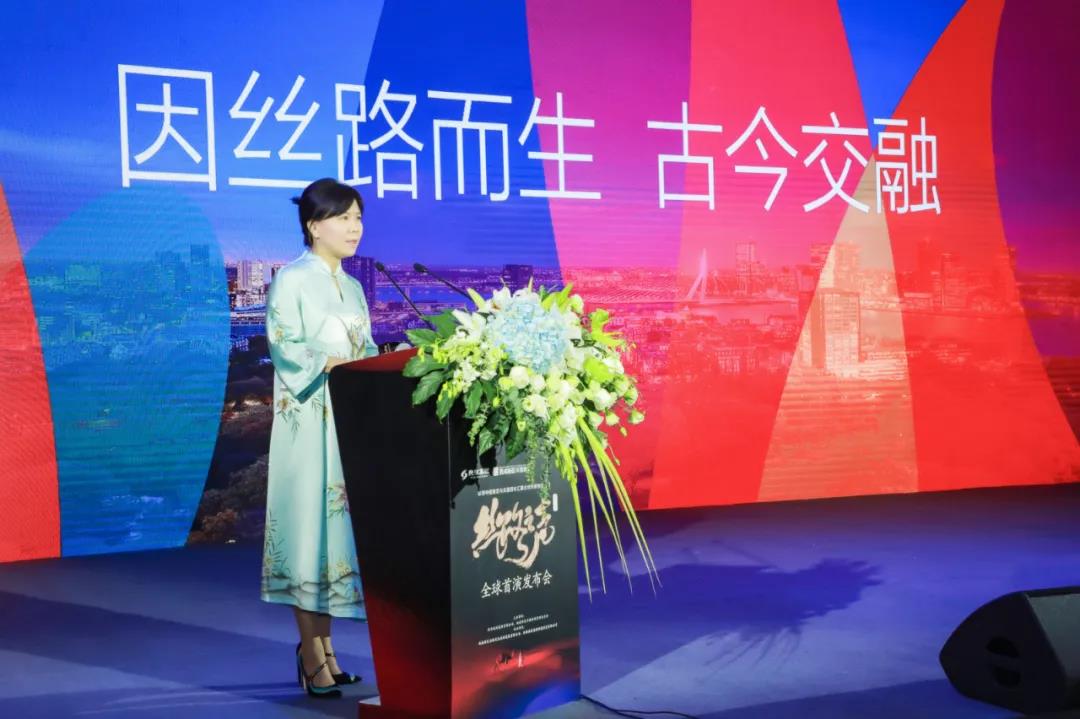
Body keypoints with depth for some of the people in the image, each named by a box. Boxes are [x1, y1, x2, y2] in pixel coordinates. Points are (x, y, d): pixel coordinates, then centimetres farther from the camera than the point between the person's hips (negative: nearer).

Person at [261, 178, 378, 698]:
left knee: (337, 528, 7)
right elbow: (287, 350, -14)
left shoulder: (352, 287, 17)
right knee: (310, 527, -6)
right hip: (309, 425, -7)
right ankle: (312, 656, 0)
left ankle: (323, 649, 14)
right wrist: (341, 365, -22)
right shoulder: (291, 281, -4)